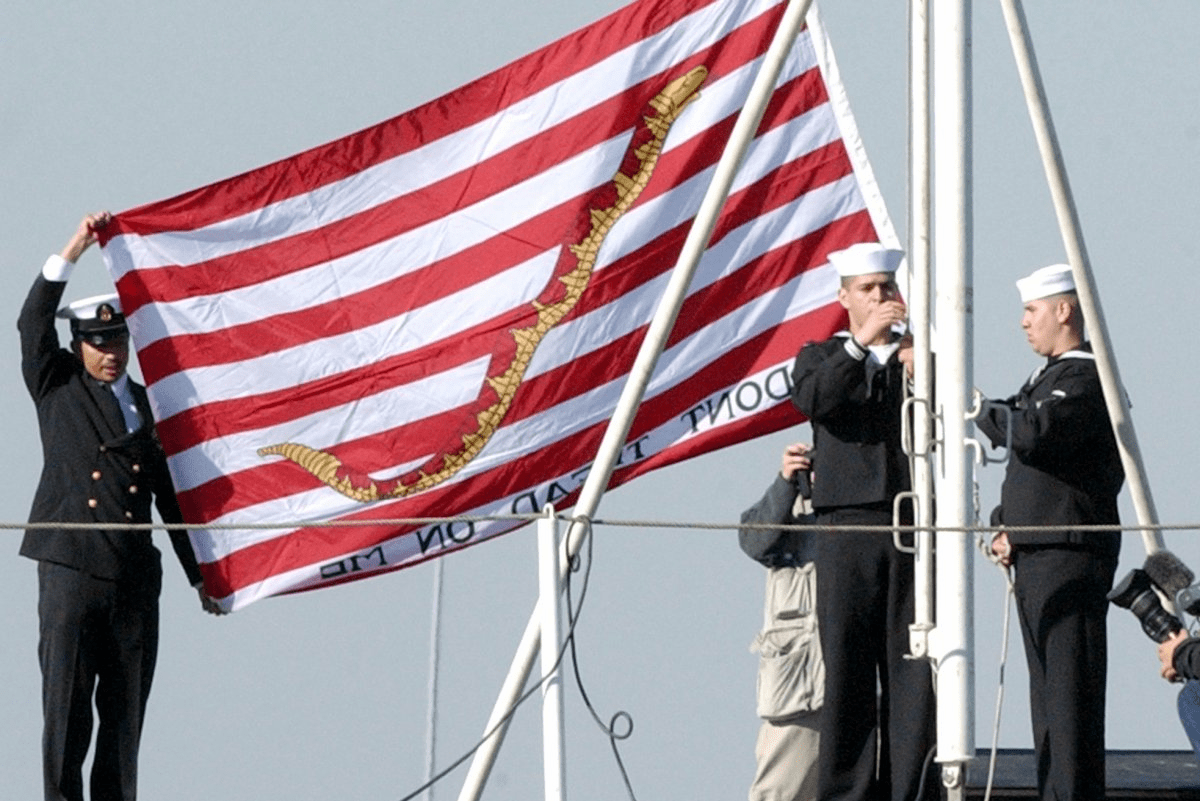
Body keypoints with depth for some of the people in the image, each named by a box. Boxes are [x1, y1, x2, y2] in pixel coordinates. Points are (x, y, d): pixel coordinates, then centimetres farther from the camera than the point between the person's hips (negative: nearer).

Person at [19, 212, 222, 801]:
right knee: (65, 705, -6)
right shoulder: (57, 388, 10)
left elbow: (169, 494, 18)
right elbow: (33, 324, -3)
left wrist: (199, 574, 17)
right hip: (72, 569, -3)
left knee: (127, 710, 3)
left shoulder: (147, 405, 16)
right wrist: (73, 252, -9)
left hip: (134, 575, 3)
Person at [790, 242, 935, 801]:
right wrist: (860, 343, -19)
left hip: (914, 525, 1)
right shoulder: (823, 358, 13)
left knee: (914, 669, -4)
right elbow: (809, 399, -10)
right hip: (849, 527, -1)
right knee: (847, 666, -3)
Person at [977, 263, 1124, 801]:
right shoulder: (1047, 378, 20)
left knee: (1071, 692, -12)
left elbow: (1032, 433, -27)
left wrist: (978, 408, -11)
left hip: (1070, 558, -10)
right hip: (1034, 559, 10)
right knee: (1047, 695, 12)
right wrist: (1005, 527, 12)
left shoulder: (1087, 379, -11)